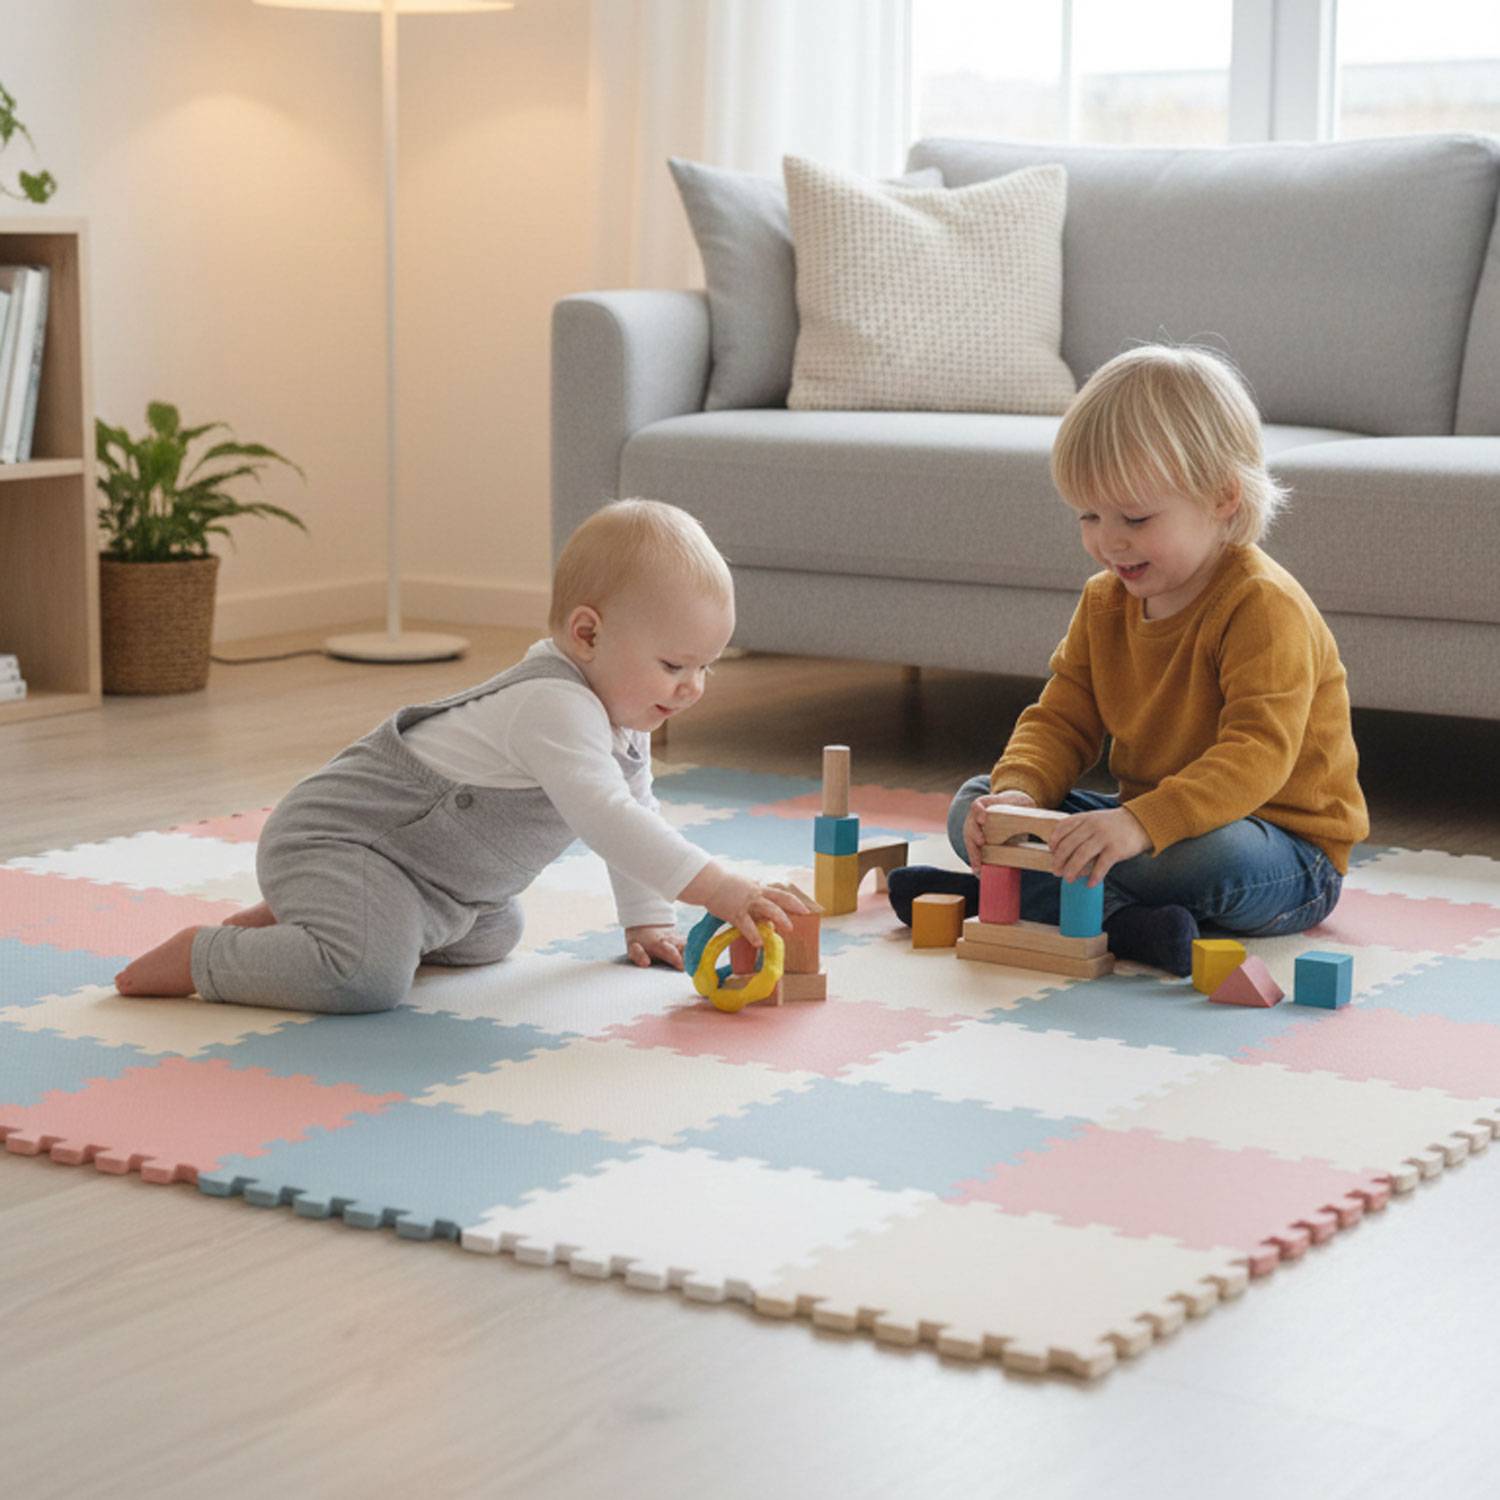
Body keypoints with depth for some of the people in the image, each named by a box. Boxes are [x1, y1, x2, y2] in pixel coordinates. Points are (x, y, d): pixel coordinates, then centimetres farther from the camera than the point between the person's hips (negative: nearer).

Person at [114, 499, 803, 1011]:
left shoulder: (622, 709, 5)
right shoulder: (554, 709, -27)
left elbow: (634, 811, 21)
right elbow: (605, 818, -39)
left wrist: (647, 920, 19)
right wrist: (718, 888, -42)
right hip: (331, 838, -11)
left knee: (491, 937, 30)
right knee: (368, 977, -33)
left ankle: (295, 919, 26)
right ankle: (205, 956, -10)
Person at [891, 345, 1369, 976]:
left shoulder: (1264, 607, -22)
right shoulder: (1105, 603, 4)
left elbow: (1258, 754, -32)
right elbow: (1061, 720, 4)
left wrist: (1141, 824, -47)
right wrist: (1019, 789, -20)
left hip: (1288, 858, -7)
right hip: (1146, 821, 7)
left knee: (1211, 854, -41)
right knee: (974, 804, -2)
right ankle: (1122, 919, -26)